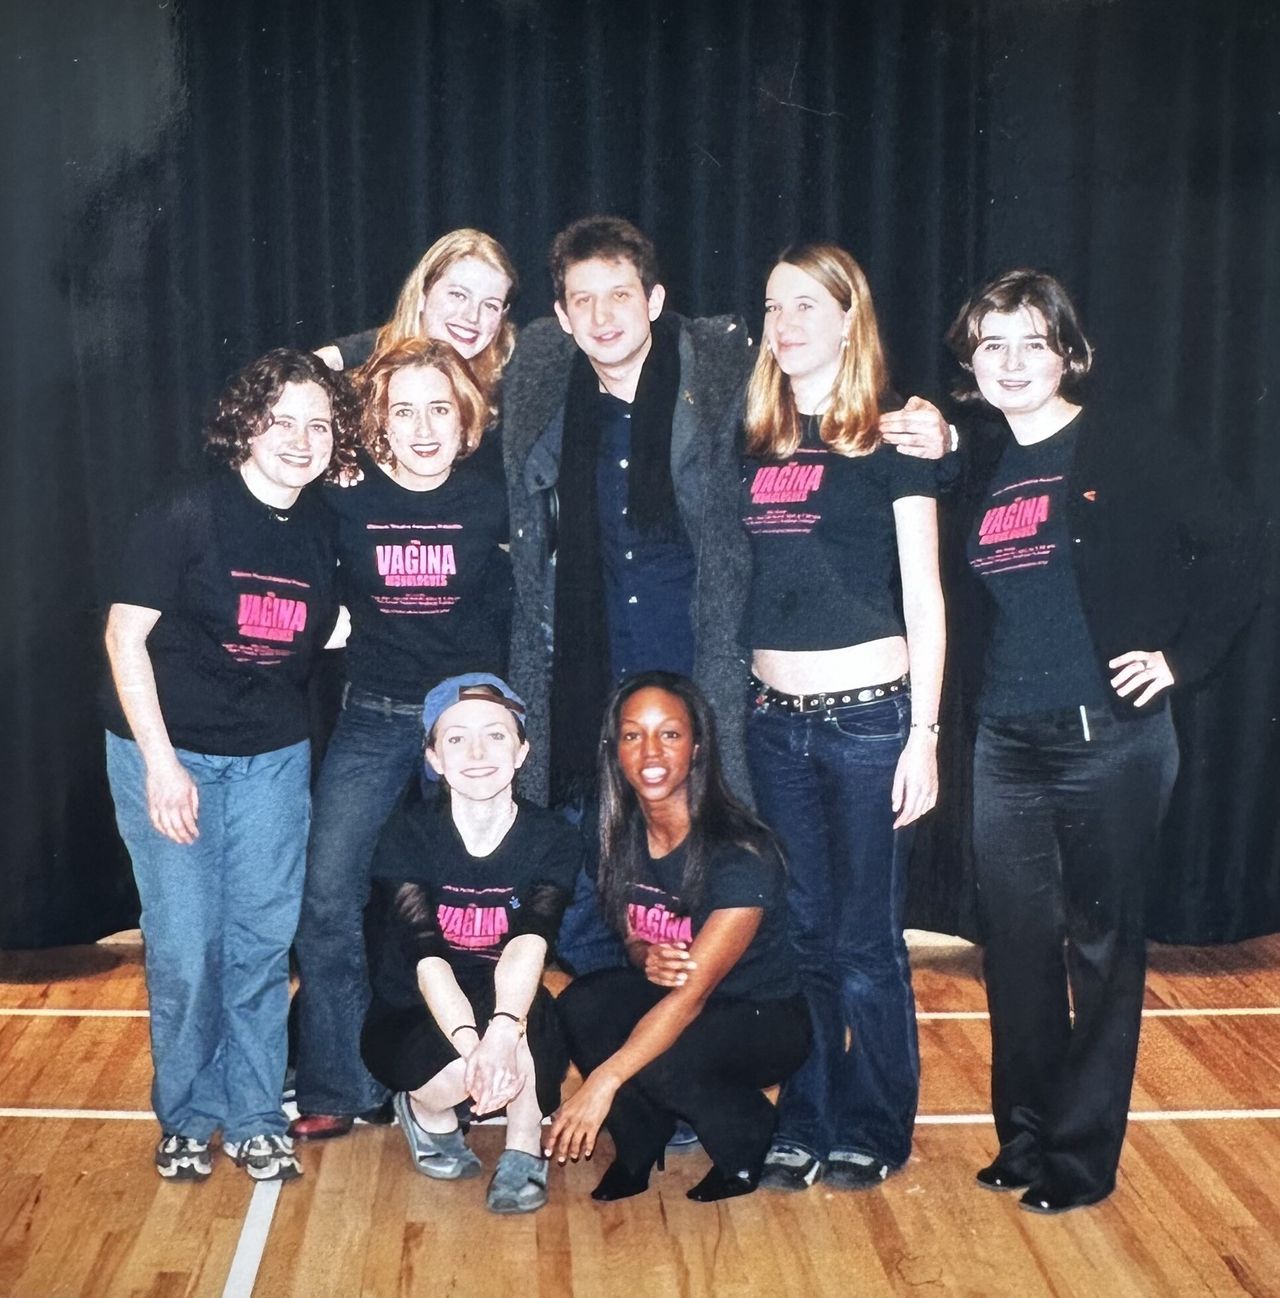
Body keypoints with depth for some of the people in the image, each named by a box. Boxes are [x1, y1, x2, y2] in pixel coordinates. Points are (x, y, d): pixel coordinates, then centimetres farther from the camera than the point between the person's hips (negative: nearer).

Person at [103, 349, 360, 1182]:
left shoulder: (321, 533, 3)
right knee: (185, 949, -1)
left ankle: (256, 1117, 21)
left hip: (274, 759, 4)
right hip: (170, 751, -4)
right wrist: (161, 762, -14)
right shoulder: (188, 518, -12)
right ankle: (189, 1118, 20)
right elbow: (126, 633, -11)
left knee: (264, 943, 5)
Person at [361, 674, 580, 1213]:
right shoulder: (409, 832, -13)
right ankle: (427, 1109, 2)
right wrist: (472, 1042, -44)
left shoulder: (552, 840, -12)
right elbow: (425, 954, -26)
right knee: (493, 1061, -32)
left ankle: (523, 1154, -12)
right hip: (412, 1022, 0)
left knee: (528, 1011, -34)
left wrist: (503, 1029, -49)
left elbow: (529, 942, -29)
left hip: (519, 1019, 1)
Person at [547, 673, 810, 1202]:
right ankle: (638, 1151, 1)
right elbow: (633, 937, 6)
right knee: (581, 1005, -22)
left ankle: (750, 1142, 0)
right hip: (667, 997, 5)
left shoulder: (741, 854, -26)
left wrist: (602, 1082, -37)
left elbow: (694, 992, -30)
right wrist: (645, 958, -20)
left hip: (763, 1016, -5)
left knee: (659, 1060, -32)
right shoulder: (621, 835, -7)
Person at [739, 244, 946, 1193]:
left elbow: (924, 600, -5)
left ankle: (875, 1130, 22)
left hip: (869, 715, -4)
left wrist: (923, 734, -9)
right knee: (800, 935, 12)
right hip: (775, 720, 4)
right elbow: (736, 583, 12)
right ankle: (805, 1123, 26)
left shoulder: (890, 439, -3)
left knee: (867, 940, 4)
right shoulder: (756, 442, 10)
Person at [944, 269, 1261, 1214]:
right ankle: (1026, 1136, 28)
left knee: (1101, 947, 6)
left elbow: (1233, 549, -7)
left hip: (1110, 740, -5)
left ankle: (1083, 1156, 19)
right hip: (1008, 744, 5)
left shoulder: (1126, 444, -6)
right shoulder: (980, 467, 10)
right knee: (1017, 946, 11)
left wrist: (1180, 656, -8)